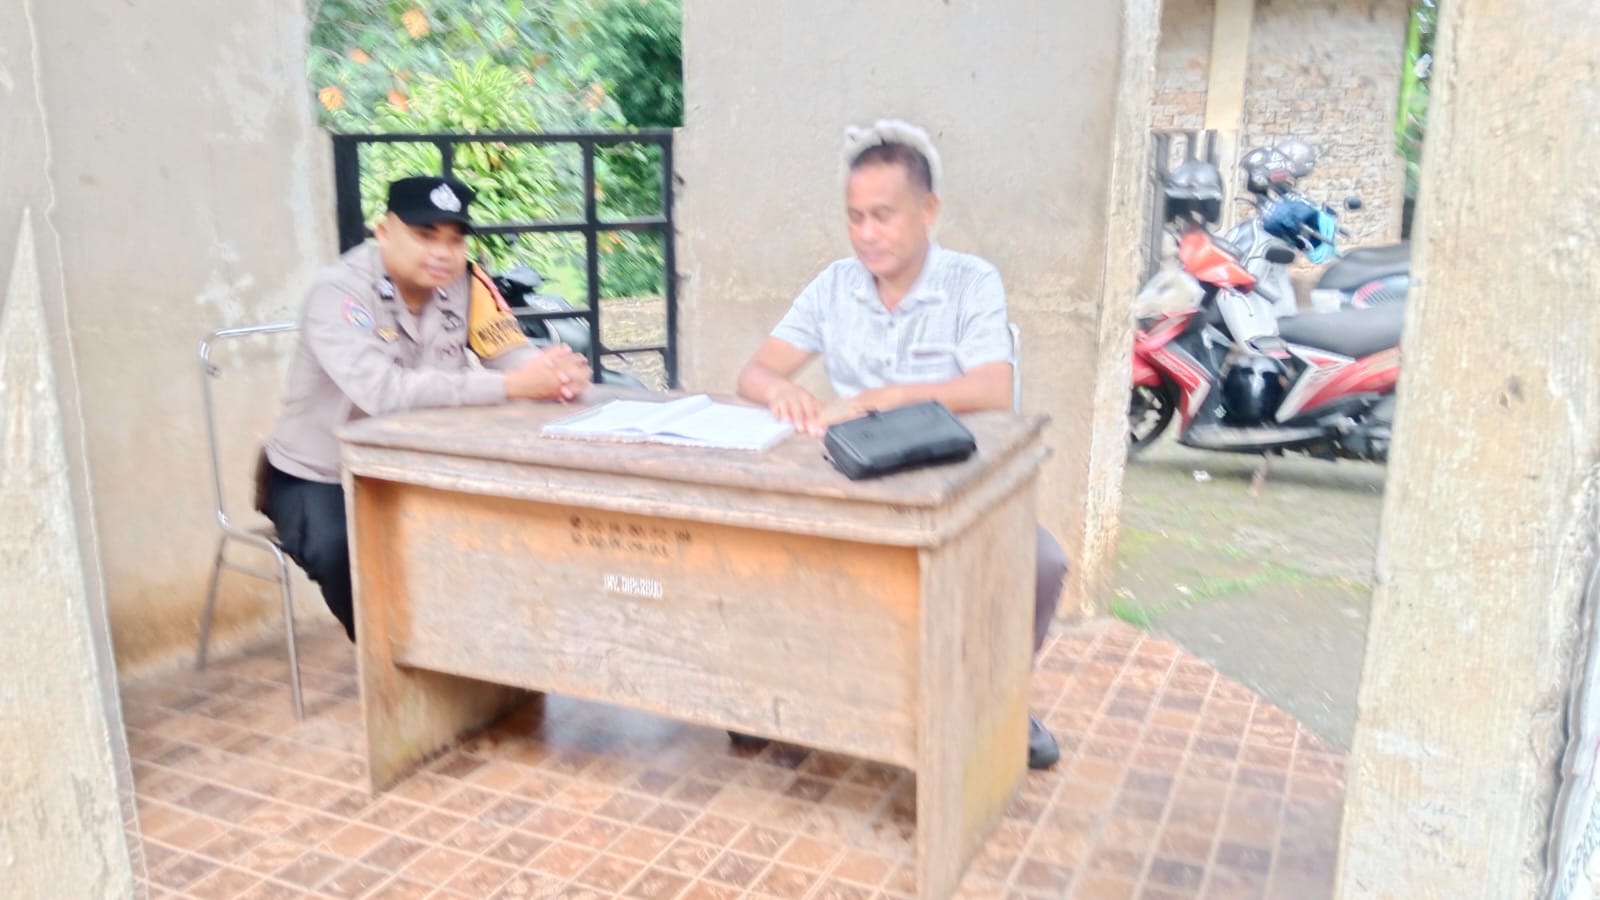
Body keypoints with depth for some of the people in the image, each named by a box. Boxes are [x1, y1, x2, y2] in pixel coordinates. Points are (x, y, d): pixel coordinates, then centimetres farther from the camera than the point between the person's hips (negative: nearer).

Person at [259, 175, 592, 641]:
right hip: (315, 478, -4)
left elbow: (514, 356, -14)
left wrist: (558, 371, -40)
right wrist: (511, 385, -45)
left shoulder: (466, 283, -9)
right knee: (340, 550, -33)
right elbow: (381, 390, -41)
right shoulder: (340, 291, -25)